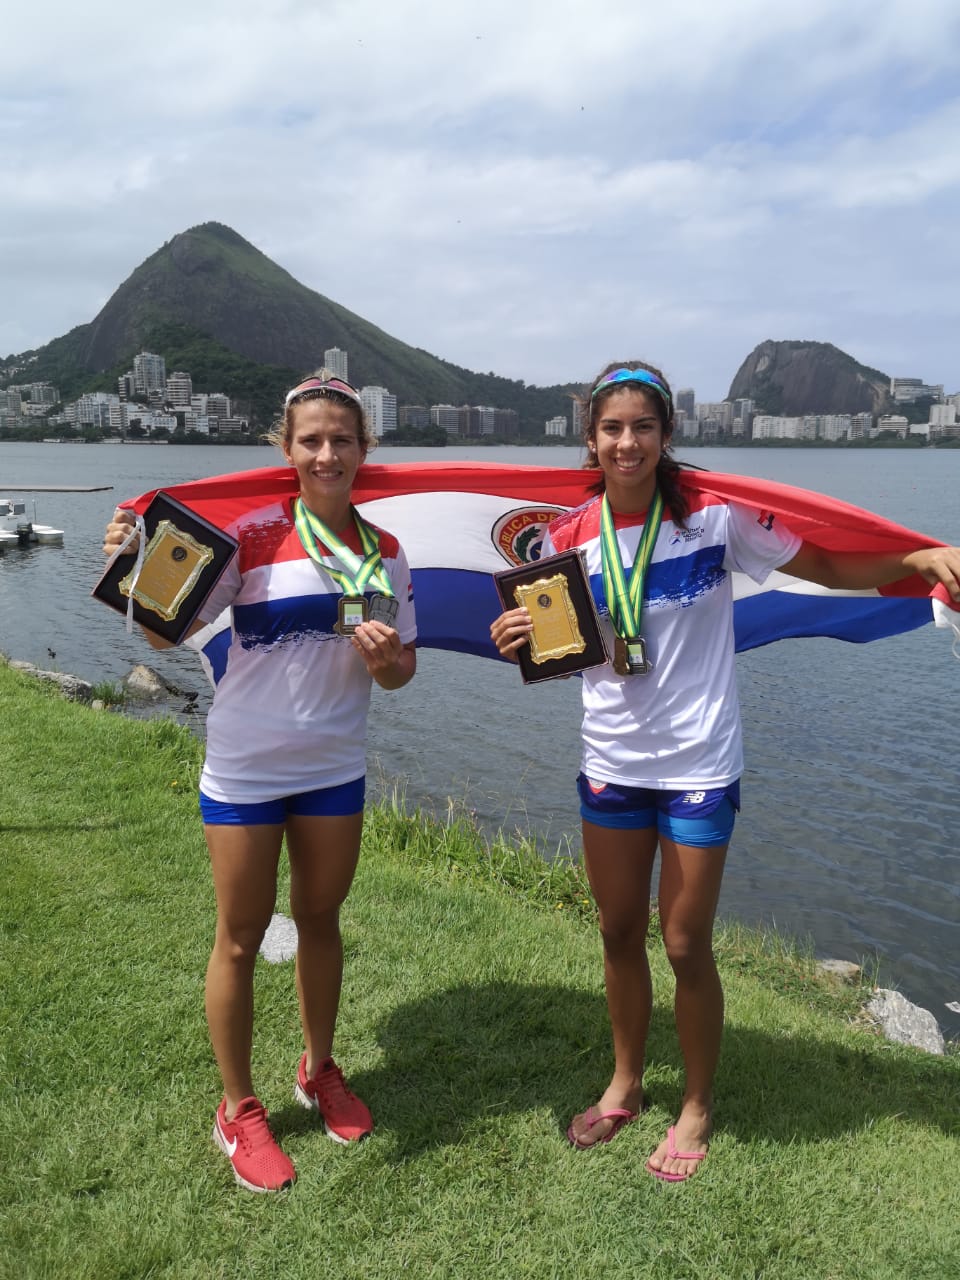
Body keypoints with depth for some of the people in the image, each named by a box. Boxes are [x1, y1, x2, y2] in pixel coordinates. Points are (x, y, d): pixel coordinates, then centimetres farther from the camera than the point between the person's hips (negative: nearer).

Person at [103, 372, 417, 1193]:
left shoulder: (385, 553, 1)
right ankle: (239, 1110, 27)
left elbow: (402, 669, 7)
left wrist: (385, 657, -15)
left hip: (334, 765, 4)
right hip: (247, 767, -4)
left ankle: (319, 1071, 40)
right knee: (242, 937, 8)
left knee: (321, 917, 19)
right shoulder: (253, 535, -13)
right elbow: (165, 631, -15)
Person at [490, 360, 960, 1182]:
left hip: (698, 766, -3)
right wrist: (514, 641, -16)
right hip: (611, 764, 4)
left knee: (686, 946, 6)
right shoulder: (570, 537, -2)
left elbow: (832, 569, -10)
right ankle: (625, 1086, 40)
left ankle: (698, 1108, 32)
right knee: (620, 935, 17)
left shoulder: (713, 517, -12)